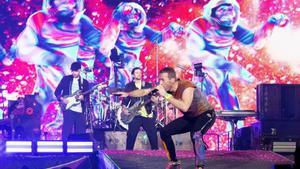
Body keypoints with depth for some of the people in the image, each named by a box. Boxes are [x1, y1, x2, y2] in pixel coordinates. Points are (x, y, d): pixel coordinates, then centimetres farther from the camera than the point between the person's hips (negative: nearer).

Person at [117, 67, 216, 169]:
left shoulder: (186, 86, -33)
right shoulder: (167, 88, -12)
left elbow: (184, 107, -48)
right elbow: (145, 92, -6)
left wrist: (166, 95, -42)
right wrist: (127, 94, -17)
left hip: (206, 114, -8)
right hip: (190, 117, 8)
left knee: (195, 135, -37)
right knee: (164, 131, 0)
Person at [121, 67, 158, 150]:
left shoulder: (148, 85, 15)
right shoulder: (129, 86, 8)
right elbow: (125, 98, 4)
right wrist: (124, 108, -13)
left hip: (147, 114, 2)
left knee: (153, 135, 1)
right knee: (131, 135, -6)